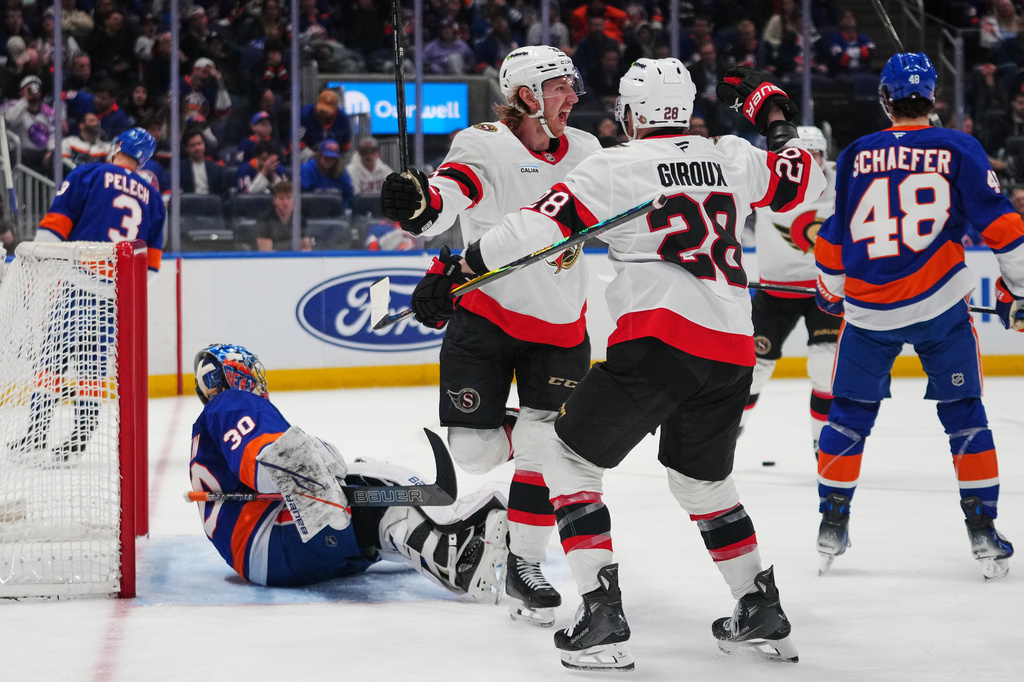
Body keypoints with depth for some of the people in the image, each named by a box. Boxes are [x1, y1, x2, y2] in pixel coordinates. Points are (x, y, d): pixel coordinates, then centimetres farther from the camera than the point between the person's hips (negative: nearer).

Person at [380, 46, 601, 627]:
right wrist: (416, 204, -55)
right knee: (474, 451, -2)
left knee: (546, 445, -8)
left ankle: (525, 564, 4)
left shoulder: (584, 150, 3)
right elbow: (446, 198, -34)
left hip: (560, 324, 3)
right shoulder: (484, 146, -15)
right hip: (486, 312, -3)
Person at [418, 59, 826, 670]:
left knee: (573, 458, 8)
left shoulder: (616, 167, 0)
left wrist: (460, 268, 2)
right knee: (702, 477, 27)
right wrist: (777, 123, 40)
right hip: (732, 350, 6)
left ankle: (603, 617, -3)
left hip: (658, 339, -6)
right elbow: (807, 182, 28)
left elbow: (537, 227, -6)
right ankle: (762, 614, 27)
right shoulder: (733, 158, 13)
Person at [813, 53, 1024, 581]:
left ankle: (832, 525, 17)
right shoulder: (958, 149, -1)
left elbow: (833, 236, 10)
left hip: (869, 311, 1)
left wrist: (831, 292, 27)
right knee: (964, 414, 10)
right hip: (941, 307, -1)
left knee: (850, 415, 14)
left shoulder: (856, 156, 4)